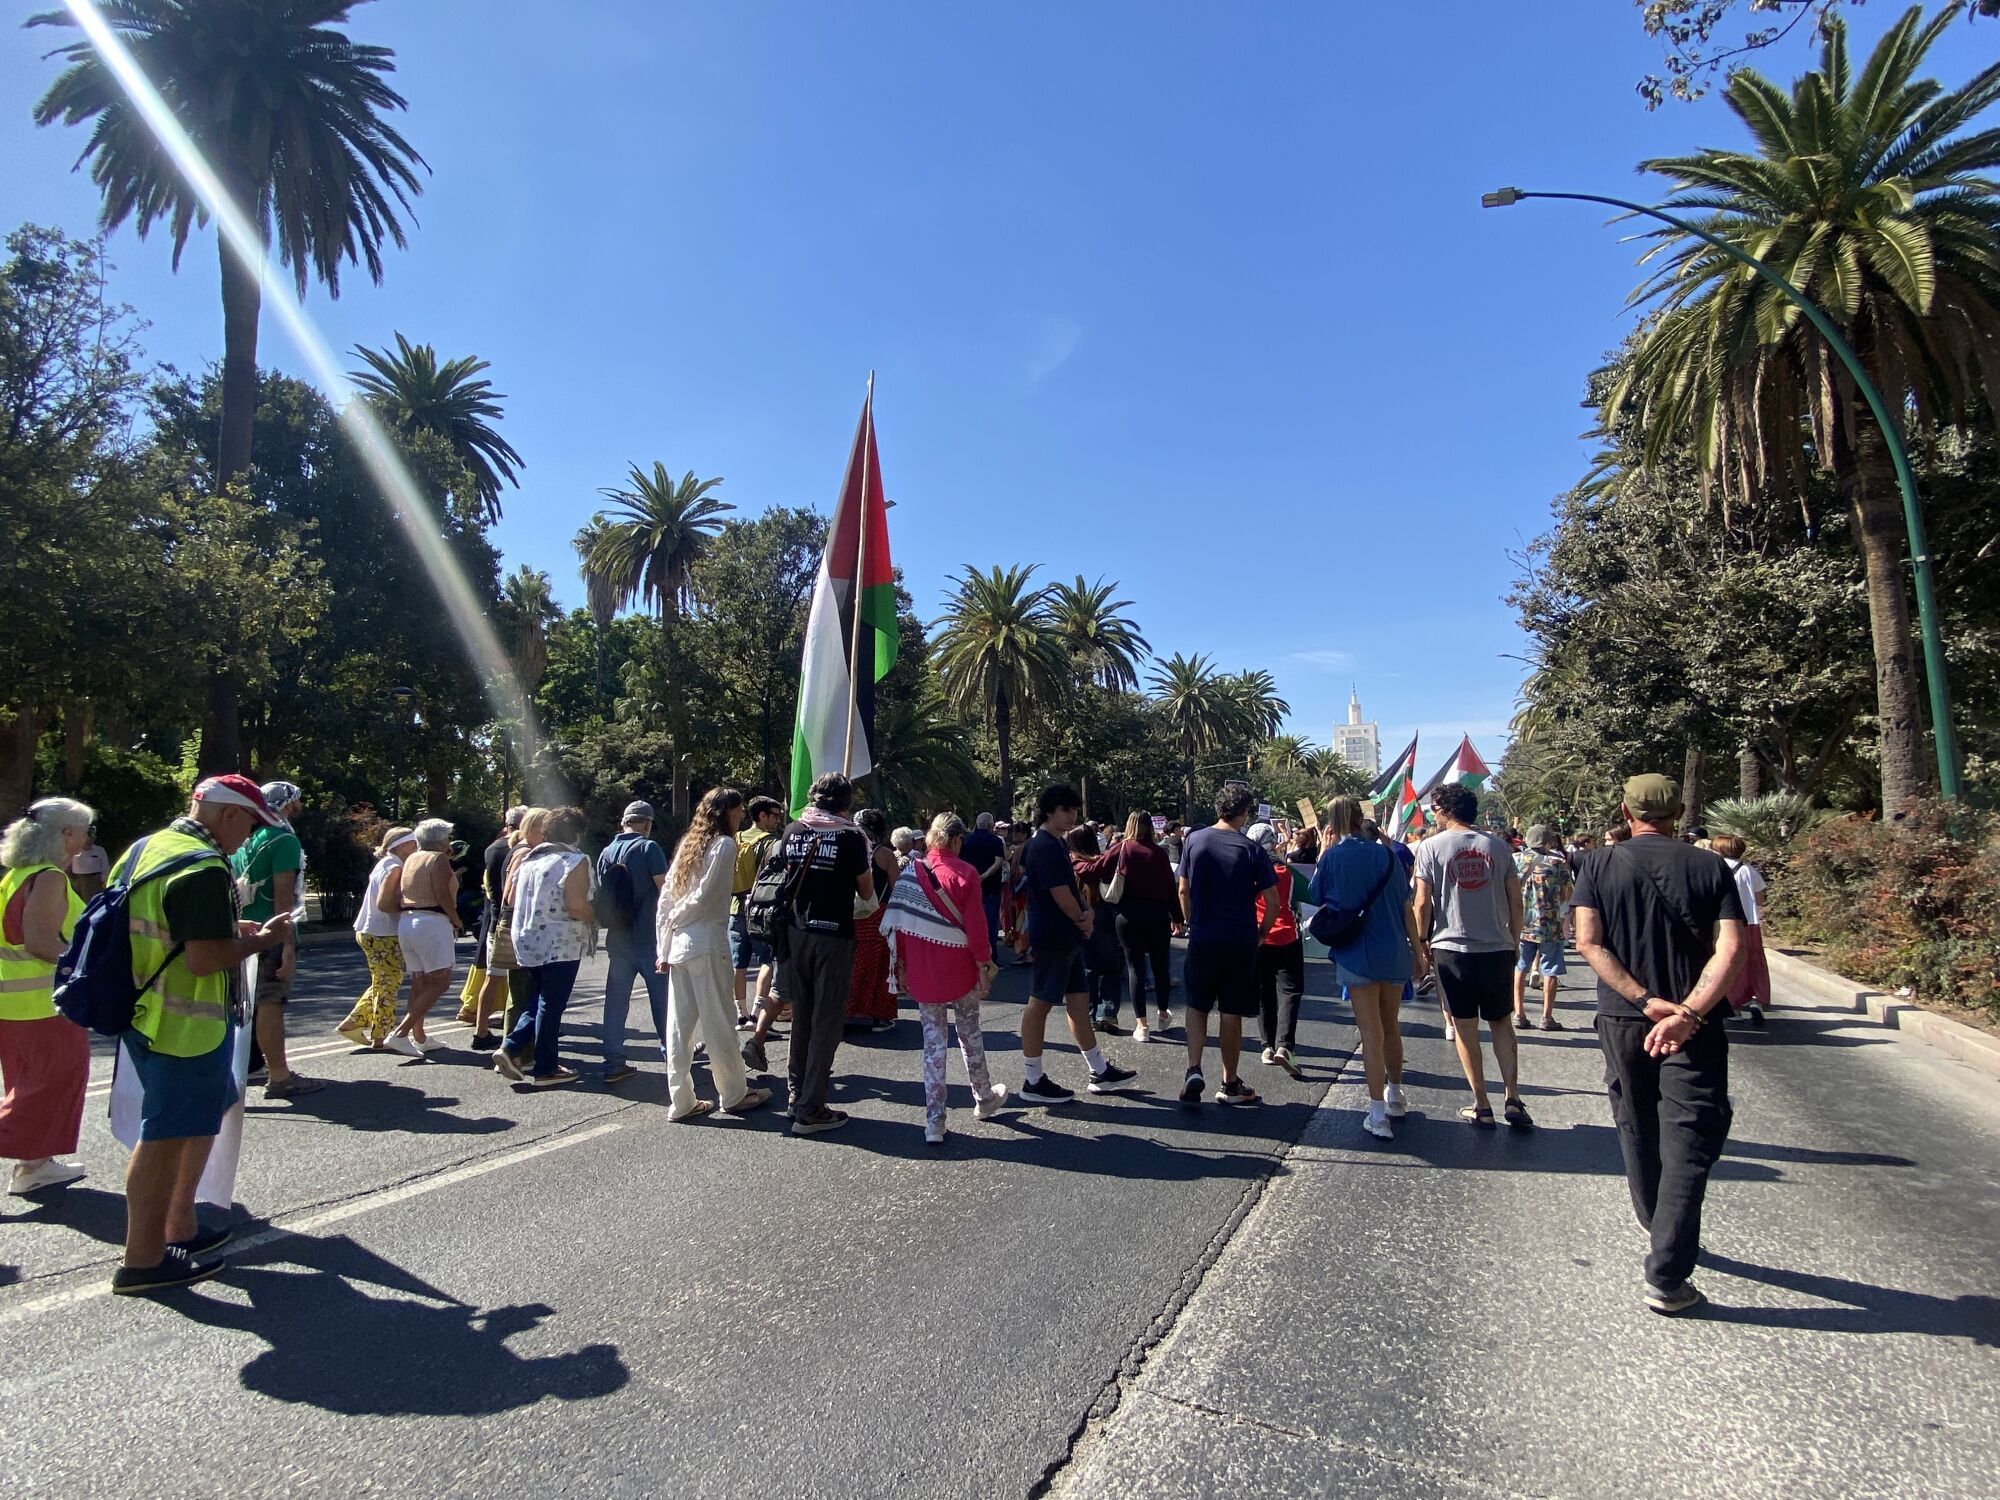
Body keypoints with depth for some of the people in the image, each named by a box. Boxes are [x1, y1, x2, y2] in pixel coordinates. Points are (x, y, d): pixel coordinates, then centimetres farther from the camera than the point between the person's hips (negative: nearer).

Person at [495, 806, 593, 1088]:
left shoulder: (530, 859, 10)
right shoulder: (574, 861, -12)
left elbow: (512, 900, 17)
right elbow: (576, 906, -21)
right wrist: (594, 918, -3)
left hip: (528, 942, 7)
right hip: (560, 945, -7)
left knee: (536, 1000, 22)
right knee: (551, 1005, 1)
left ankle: (512, 1048, 11)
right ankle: (545, 1069, 9)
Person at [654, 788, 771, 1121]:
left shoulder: (689, 843, 14)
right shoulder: (724, 845, -8)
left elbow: (665, 898, 11)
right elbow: (704, 897, -14)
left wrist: (663, 948, 10)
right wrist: (676, 920, 5)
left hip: (678, 945, 7)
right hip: (708, 945, -7)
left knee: (680, 1025, 9)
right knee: (718, 1022, 4)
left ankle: (681, 1102, 17)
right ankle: (733, 1095, 16)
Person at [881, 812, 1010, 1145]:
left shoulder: (910, 872, -1)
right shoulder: (965, 874, -10)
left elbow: (897, 922, 2)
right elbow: (976, 925, -12)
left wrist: (901, 965, 11)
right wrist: (984, 966, -3)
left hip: (922, 973, 2)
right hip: (960, 970, -2)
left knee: (933, 1042, 8)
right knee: (970, 1034, 17)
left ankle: (934, 1123, 7)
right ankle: (984, 1100, 35)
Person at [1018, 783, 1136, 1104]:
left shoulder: (1058, 843, 14)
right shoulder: (1045, 846, -17)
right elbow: (1060, 894, -21)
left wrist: (1087, 912, -5)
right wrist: (1083, 920, -4)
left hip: (1067, 937, 10)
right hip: (1052, 938, -10)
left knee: (1079, 1001, 15)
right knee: (1039, 1004, -1)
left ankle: (1100, 1072, 24)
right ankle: (1034, 1082, 7)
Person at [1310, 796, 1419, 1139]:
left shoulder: (1333, 857, -8)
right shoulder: (1386, 854, 1)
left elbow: (1315, 896, 7)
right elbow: (1406, 908, 4)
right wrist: (1418, 952, 11)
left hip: (1357, 953, -4)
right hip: (1395, 953, 4)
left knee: (1371, 1033, 1)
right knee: (1391, 1027, 21)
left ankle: (1378, 1114, 3)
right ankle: (1395, 1096, 38)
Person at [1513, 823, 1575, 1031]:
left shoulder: (1515, 859, 1)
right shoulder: (1558, 863, -6)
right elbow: (1565, 897, -1)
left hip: (1520, 923, 3)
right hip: (1549, 924, -3)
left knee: (1519, 968, 11)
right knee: (1550, 971, 7)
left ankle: (1519, 1015, 11)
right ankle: (1547, 1017, 9)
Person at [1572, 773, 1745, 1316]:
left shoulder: (1600, 865, -2)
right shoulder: (1709, 867, -3)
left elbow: (1588, 942, -12)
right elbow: (1730, 948, -15)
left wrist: (1646, 1001, -14)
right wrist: (1686, 1013, -20)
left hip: (1621, 1021, 2)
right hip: (1694, 1028, -1)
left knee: (1638, 1133, 19)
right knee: (1687, 1145, 2)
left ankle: (1662, 1233, 38)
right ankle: (1666, 1277, -2)